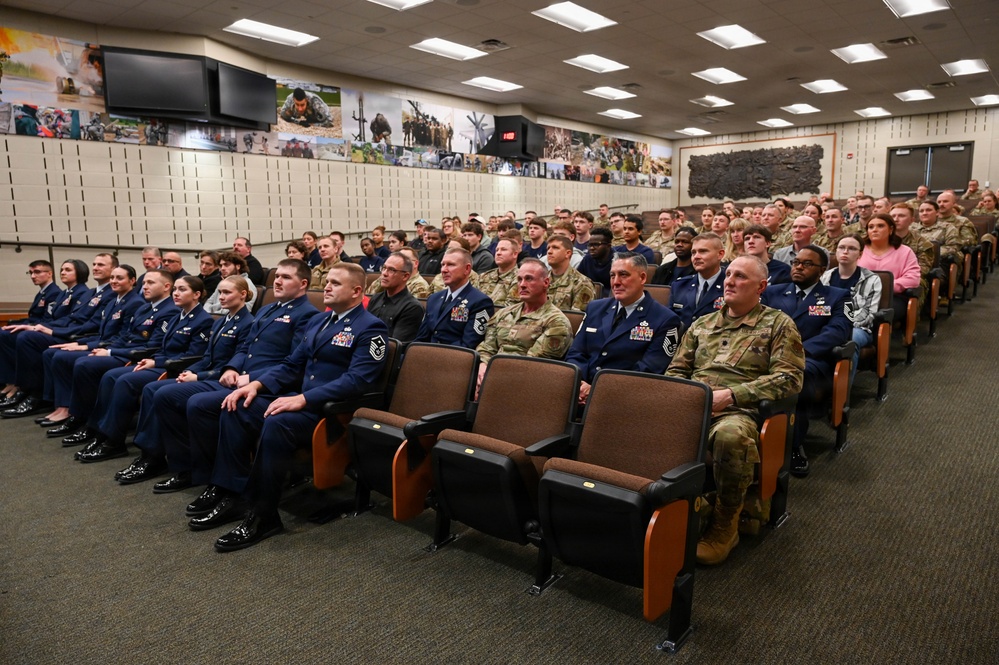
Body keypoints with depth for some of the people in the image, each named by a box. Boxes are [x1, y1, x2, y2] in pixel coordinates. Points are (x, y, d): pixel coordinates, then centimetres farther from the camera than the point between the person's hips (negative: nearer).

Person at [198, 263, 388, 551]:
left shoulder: (370, 328, -8)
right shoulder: (318, 321, 19)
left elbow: (357, 380, -20)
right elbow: (291, 366, 18)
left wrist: (303, 399, -27)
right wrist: (257, 384, -1)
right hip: (300, 399, 8)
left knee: (276, 424, -32)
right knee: (236, 409, -8)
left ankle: (263, 515, -19)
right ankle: (234, 497, -3)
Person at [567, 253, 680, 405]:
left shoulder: (665, 320, -2)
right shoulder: (595, 308, 14)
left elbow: (647, 373, -10)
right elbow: (576, 354, 12)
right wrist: (576, 383, -10)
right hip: (582, 391, 4)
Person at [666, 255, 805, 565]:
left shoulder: (778, 324, 12)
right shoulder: (702, 324, 26)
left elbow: (789, 377, -1)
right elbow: (676, 370, 25)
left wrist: (730, 394, -11)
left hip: (739, 412, -4)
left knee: (730, 435, -41)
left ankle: (725, 526, -15)